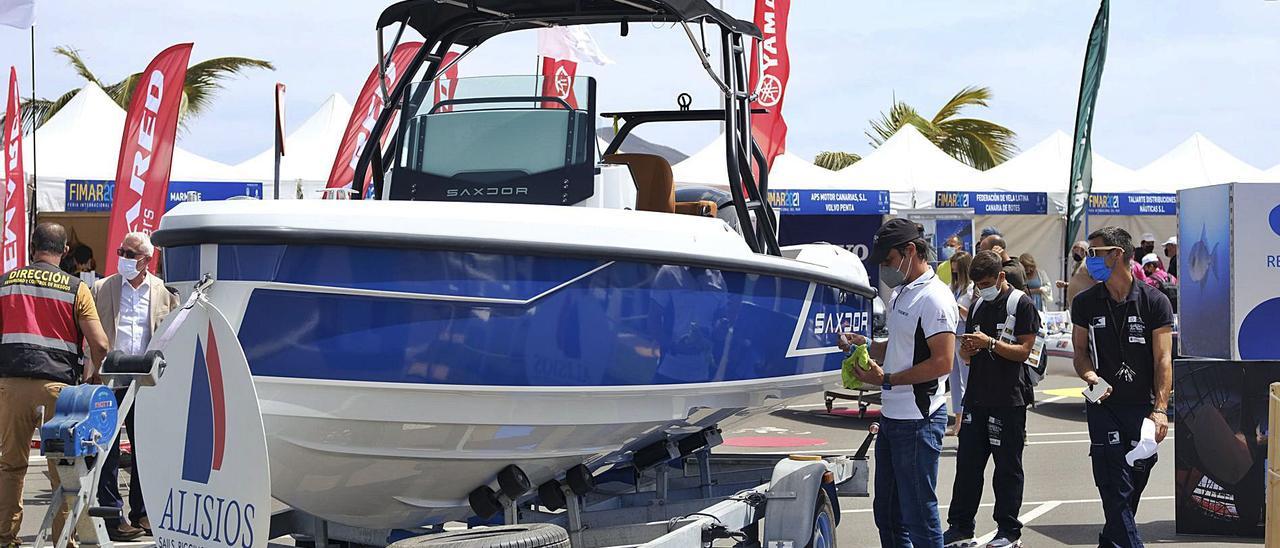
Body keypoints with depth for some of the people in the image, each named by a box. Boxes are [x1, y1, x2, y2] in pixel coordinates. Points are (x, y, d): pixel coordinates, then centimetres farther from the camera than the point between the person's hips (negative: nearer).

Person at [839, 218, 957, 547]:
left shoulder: (934, 298, -15)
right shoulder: (901, 294, 15)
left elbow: (942, 362, -21)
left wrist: (887, 380, -18)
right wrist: (864, 346, 7)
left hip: (918, 421, -10)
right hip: (892, 418, 10)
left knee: (918, 514, -3)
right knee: (886, 512, 17)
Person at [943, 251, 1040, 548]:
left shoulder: (1022, 304, -5)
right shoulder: (978, 306, 16)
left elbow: (1024, 350, -11)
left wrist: (990, 343, -22)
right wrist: (967, 349, -2)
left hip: (1009, 399, -6)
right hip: (977, 397, 6)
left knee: (1008, 467, 1)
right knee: (967, 463, 6)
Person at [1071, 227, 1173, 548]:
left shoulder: (1154, 302, -3)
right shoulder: (1085, 303, 4)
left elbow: (1163, 359, -6)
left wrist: (1160, 409, -15)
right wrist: (1090, 376, -12)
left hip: (1143, 406, 0)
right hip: (1104, 406, 0)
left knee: (1133, 486, 9)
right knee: (1116, 488, -8)